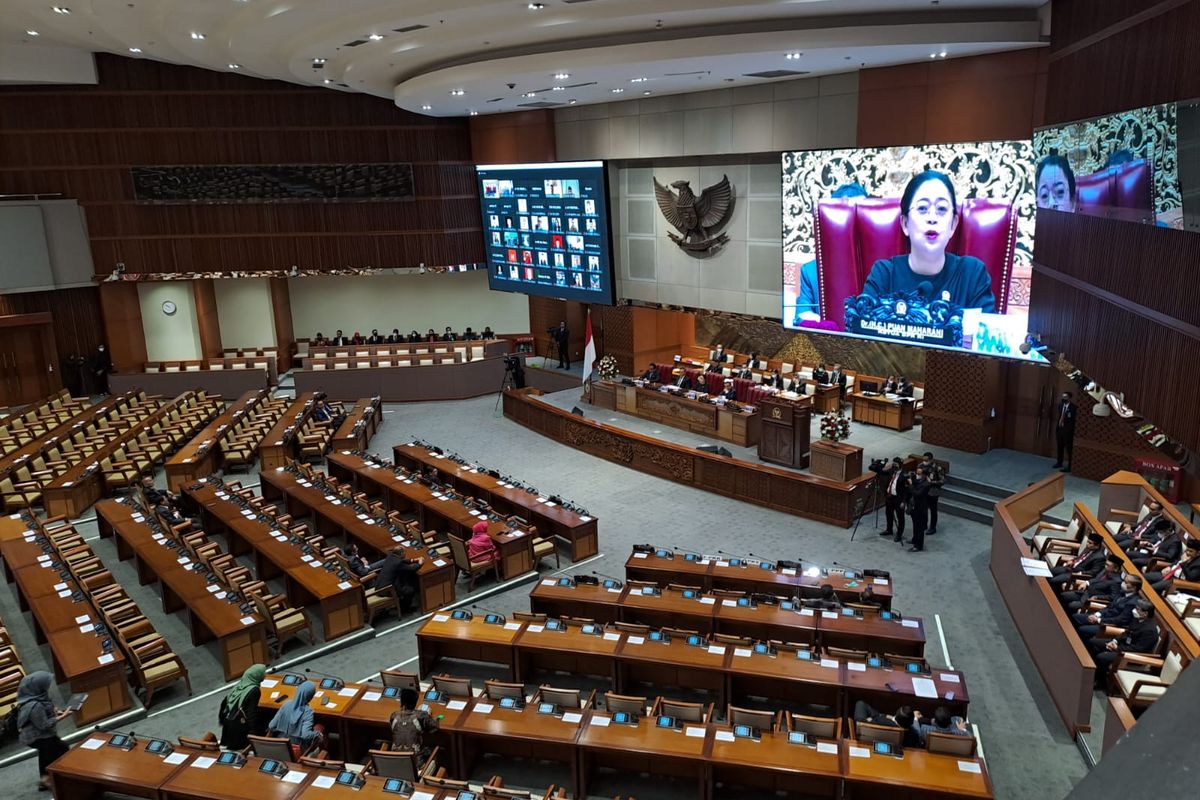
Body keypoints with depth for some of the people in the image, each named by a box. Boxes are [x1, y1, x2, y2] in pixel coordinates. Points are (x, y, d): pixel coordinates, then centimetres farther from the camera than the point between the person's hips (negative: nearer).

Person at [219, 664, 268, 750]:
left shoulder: (239, 684, 4)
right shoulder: (254, 690, -17)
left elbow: (224, 702, 12)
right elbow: (252, 713, -21)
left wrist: (222, 719, 26)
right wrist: (253, 733, -16)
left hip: (228, 723, 8)